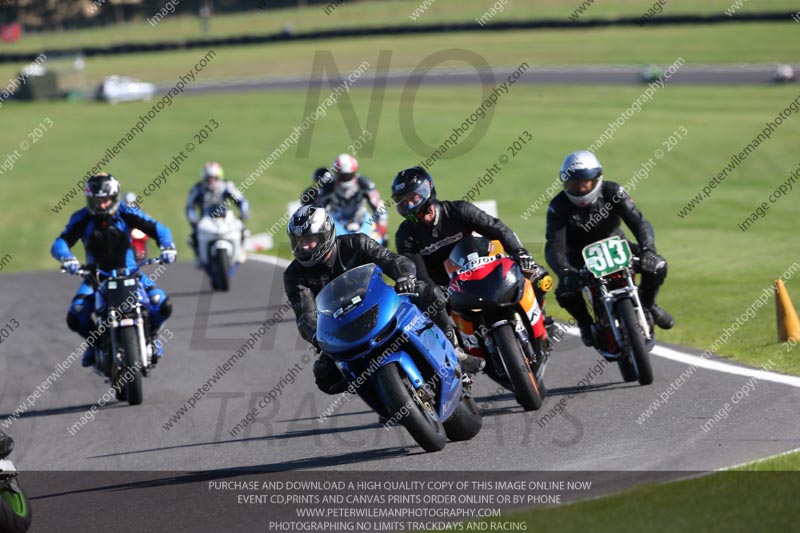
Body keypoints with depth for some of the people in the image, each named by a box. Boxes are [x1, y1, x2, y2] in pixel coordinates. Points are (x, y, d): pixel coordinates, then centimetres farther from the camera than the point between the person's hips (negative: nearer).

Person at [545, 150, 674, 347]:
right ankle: (585, 322, 3)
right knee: (566, 291, -32)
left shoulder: (612, 192, -19)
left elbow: (638, 221, -27)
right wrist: (564, 272, -51)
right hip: (580, 256, -2)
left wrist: (647, 249, -47)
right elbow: (554, 246, -30)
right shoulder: (559, 206, -22)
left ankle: (647, 305, 11)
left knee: (656, 266, -21)